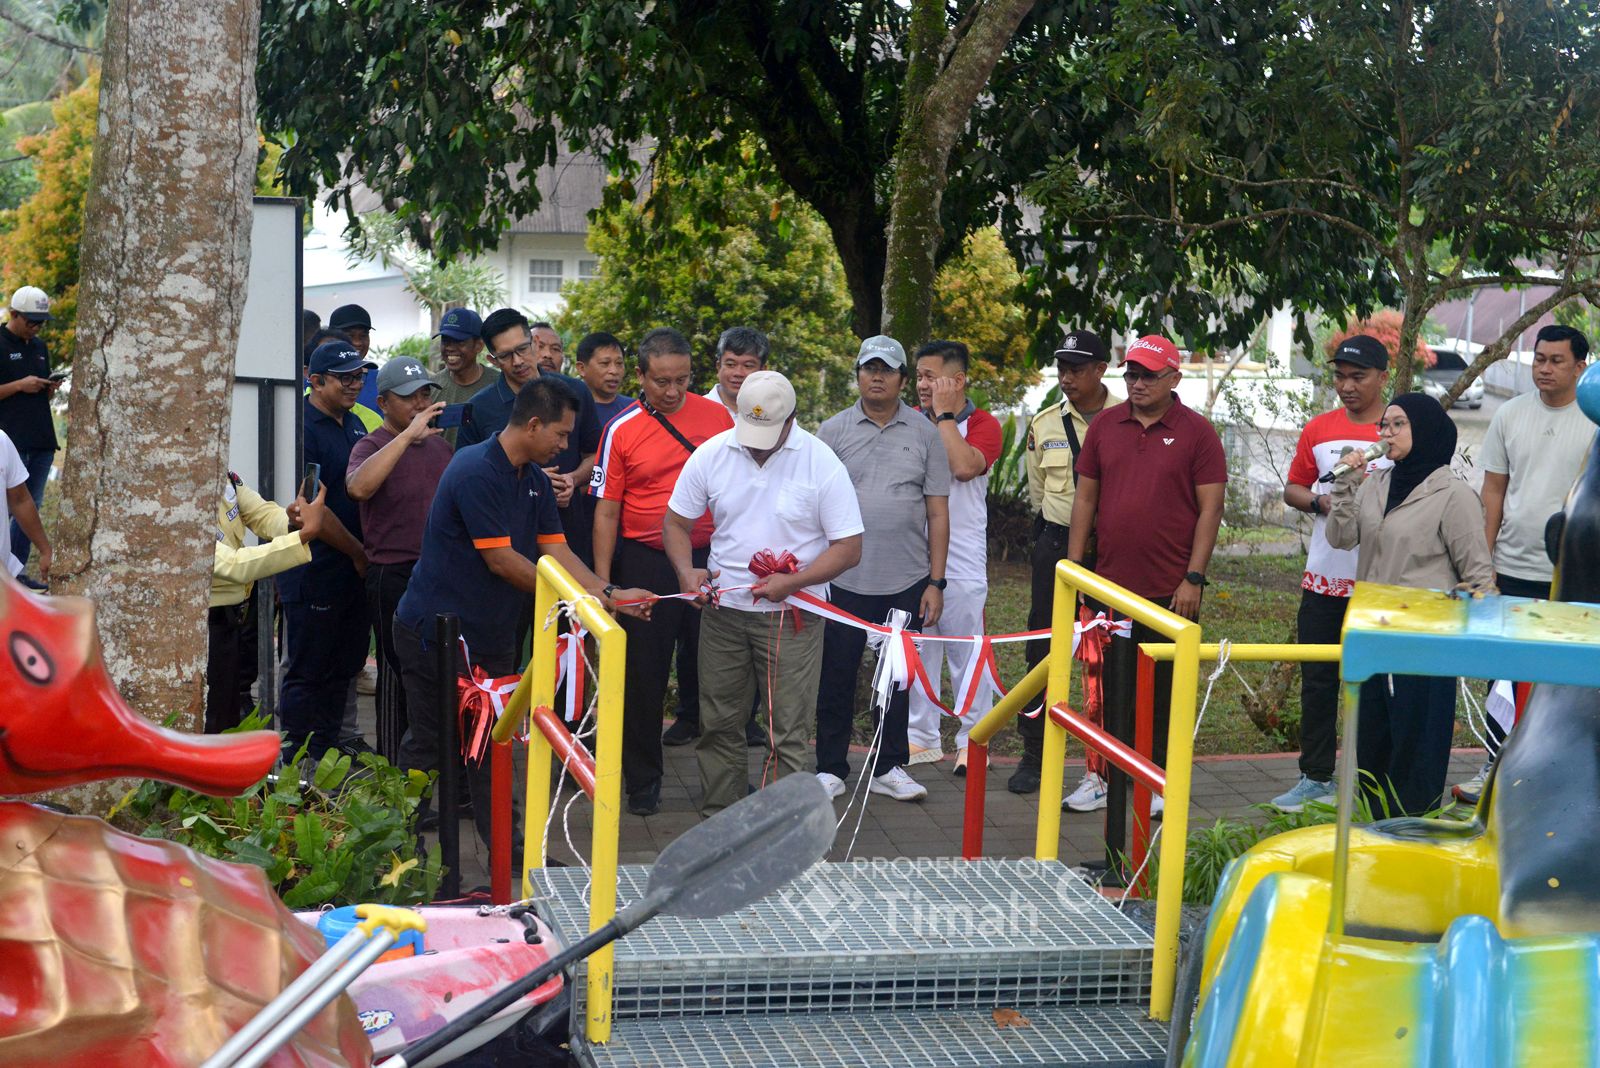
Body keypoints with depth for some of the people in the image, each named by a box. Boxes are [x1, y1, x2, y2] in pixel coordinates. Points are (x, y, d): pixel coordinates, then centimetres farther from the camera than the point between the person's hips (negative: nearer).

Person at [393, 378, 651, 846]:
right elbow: (501, 561, -22)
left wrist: (610, 594, -6)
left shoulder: (536, 481, 8)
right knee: (428, 745, 0)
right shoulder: (476, 471, -21)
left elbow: (556, 552, 7)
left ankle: (504, 847, 24)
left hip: (492, 633, 9)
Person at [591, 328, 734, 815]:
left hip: (710, 557, 2)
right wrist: (601, 582, -5)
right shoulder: (621, 431, -4)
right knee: (643, 674, 6)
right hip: (645, 563, -1)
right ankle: (642, 780, 19)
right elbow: (606, 510, -2)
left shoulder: (717, 416, 2)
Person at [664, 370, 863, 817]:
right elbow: (676, 523, 10)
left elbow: (849, 547, -7)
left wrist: (793, 581, -18)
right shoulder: (711, 455, -1)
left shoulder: (822, 464, -10)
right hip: (723, 610, 3)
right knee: (718, 725, 10)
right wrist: (686, 571, -8)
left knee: (787, 730, -3)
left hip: (792, 615, -3)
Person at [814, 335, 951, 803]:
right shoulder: (833, 431, 4)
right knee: (836, 676, 4)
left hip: (906, 582, 1)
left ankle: (889, 768, 20)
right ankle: (830, 768, 15)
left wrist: (936, 581, 1)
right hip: (843, 579, -1)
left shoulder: (924, 434, 5)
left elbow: (938, 513, 5)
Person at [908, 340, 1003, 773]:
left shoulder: (982, 424, -3)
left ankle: (973, 741, 8)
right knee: (916, 651, 8)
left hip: (961, 560, -4)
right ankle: (921, 737, 17)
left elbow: (964, 466, -23)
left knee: (966, 653, -1)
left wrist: (945, 414, -14)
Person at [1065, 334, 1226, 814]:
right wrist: (1074, 565, 5)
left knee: (1166, 687, 5)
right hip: (1110, 584, 3)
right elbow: (1085, 498, 11)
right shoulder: (1104, 426, 8)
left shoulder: (1196, 432, -3)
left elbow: (1210, 508, -5)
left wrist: (1194, 578, -10)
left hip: (1171, 589, -3)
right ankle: (1100, 777, 19)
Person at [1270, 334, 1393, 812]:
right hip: (1325, 579, 4)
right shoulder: (1319, 429, 8)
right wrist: (1320, 502, -6)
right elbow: (1292, 488, 14)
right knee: (1317, 680, 7)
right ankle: (1315, 777, 16)